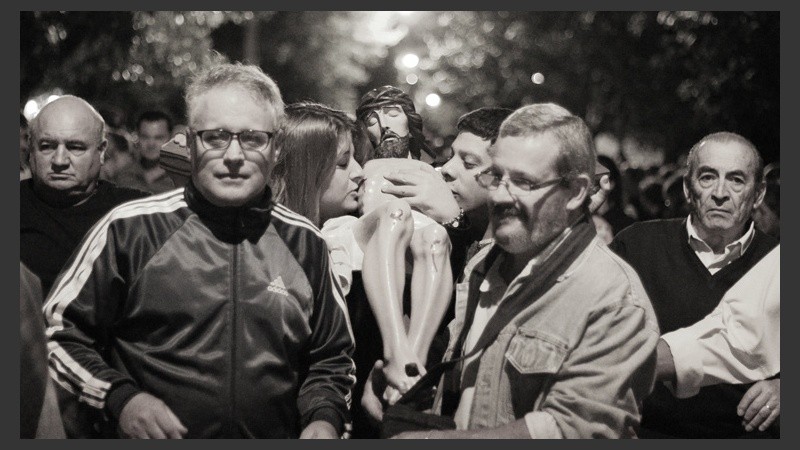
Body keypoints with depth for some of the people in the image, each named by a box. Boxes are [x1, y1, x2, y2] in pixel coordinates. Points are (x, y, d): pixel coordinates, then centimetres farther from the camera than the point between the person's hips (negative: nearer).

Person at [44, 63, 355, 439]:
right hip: (144, 436, 0)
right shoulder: (130, 228, 0)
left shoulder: (303, 242, 9)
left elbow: (331, 358, 19)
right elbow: (57, 331, 6)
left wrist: (324, 419, 1)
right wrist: (119, 397, -7)